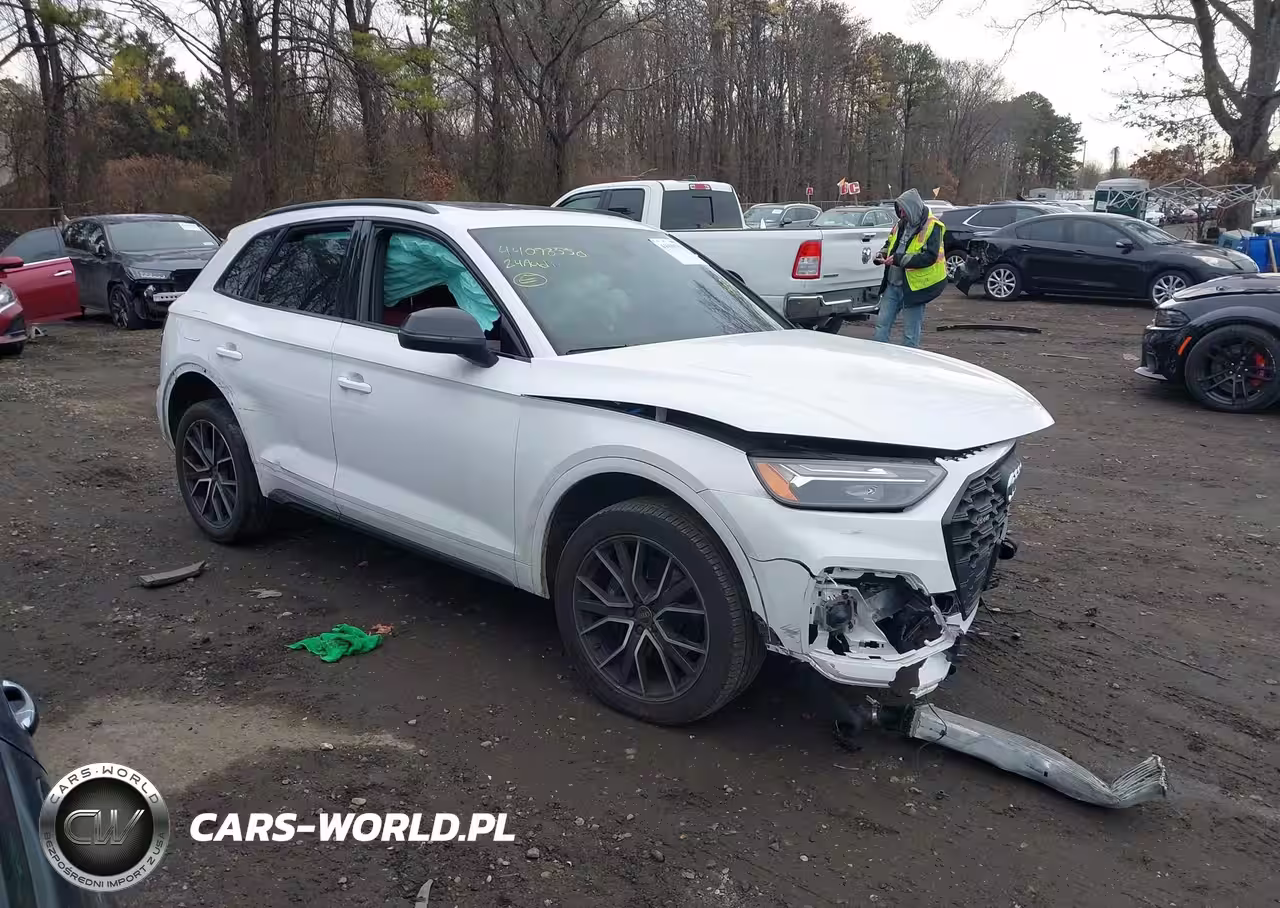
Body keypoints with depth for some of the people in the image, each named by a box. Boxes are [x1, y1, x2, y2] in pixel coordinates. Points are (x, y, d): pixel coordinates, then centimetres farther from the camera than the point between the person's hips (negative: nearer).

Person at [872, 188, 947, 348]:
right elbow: (889, 244, 25)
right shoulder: (901, 224, 11)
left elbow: (929, 257, -22)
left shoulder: (932, 227, -12)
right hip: (892, 284, 7)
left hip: (913, 287, -7)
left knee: (910, 335, 1)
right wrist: (882, 255, 2)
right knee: (882, 326, 8)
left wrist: (899, 259, -25)